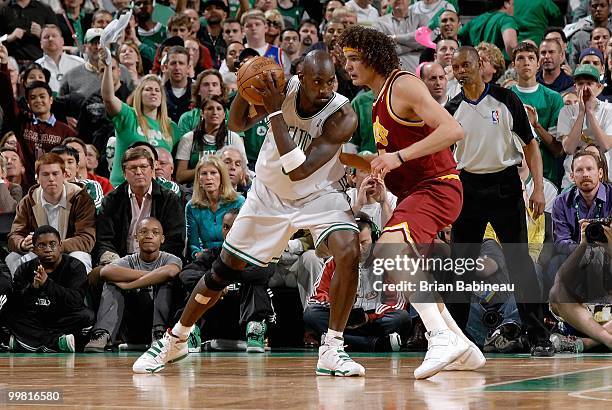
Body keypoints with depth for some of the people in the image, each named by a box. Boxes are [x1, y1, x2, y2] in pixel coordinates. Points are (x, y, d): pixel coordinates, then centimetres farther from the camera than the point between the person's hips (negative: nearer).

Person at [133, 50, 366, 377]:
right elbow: (237, 124, -5)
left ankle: (332, 350, -19)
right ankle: (175, 339, 30)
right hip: (270, 193, 2)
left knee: (349, 252, -30)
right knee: (223, 272, 8)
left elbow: (298, 171, -36)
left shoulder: (343, 117, -30)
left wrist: (275, 113, -38)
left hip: (318, 194, -2)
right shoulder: (282, 87, -20)